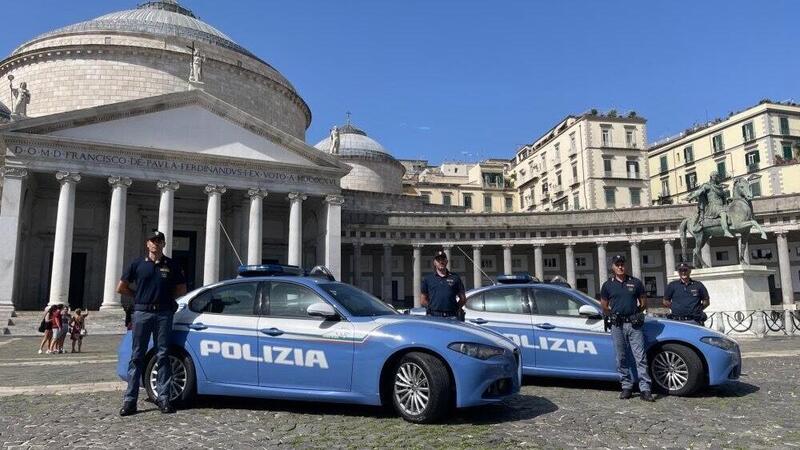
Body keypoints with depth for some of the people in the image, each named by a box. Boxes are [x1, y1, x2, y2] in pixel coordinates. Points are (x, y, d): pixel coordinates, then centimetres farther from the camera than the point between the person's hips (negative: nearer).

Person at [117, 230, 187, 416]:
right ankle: (130, 399, 5)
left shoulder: (171, 265, 8)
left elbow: (182, 289, 14)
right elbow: (121, 288, 11)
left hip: (164, 314, 1)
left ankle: (164, 398, 7)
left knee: (163, 356, 3)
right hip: (142, 312, 0)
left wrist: (165, 297, 6)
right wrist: (139, 296, 8)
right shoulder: (138, 264, 7)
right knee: (137, 356, 1)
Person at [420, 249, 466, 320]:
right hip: (433, 316, 0)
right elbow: (423, 300, 14)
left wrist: (455, 308, 2)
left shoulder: (455, 278, 13)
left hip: (452, 317, 0)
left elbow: (463, 299, 14)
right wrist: (432, 307, 1)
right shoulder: (428, 279, 13)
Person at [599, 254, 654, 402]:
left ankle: (645, 389, -3)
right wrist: (615, 314, 7)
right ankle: (626, 387, 15)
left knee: (640, 357, -5)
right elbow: (604, 308, 13)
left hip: (634, 324, -1)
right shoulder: (607, 285, 8)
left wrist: (635, 313, 7)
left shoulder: (636, 282, 8)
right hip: (617, 325, 1)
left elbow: (644, 302, 14)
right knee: (621, 358, 5)